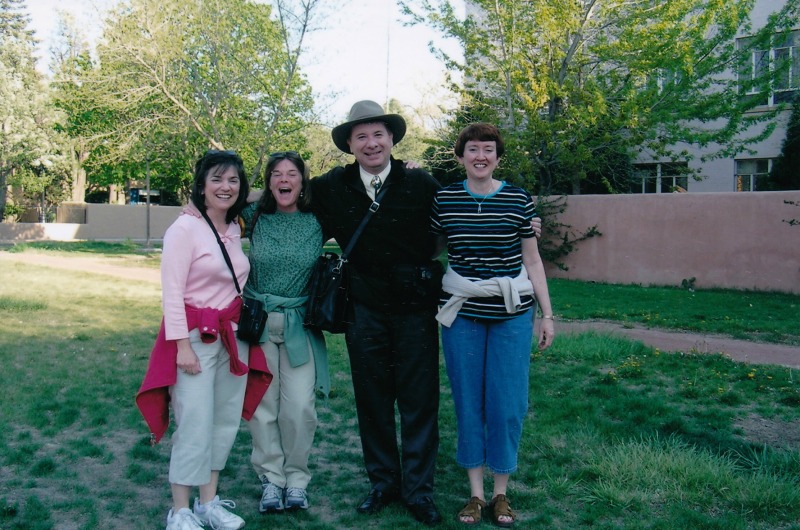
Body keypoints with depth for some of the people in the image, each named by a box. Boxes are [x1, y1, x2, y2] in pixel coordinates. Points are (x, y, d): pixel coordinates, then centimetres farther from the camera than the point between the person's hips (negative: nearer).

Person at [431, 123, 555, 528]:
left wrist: (547, 315, 2)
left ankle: (501, 493, 22)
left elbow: (532, 260, 2)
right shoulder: (443, 200, 0)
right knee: (467, 399, 7)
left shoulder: (519, 200, -2)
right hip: (461, 312, 1)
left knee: (507, 402, 3)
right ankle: (475, 492, 23)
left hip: (512, 313, -1)